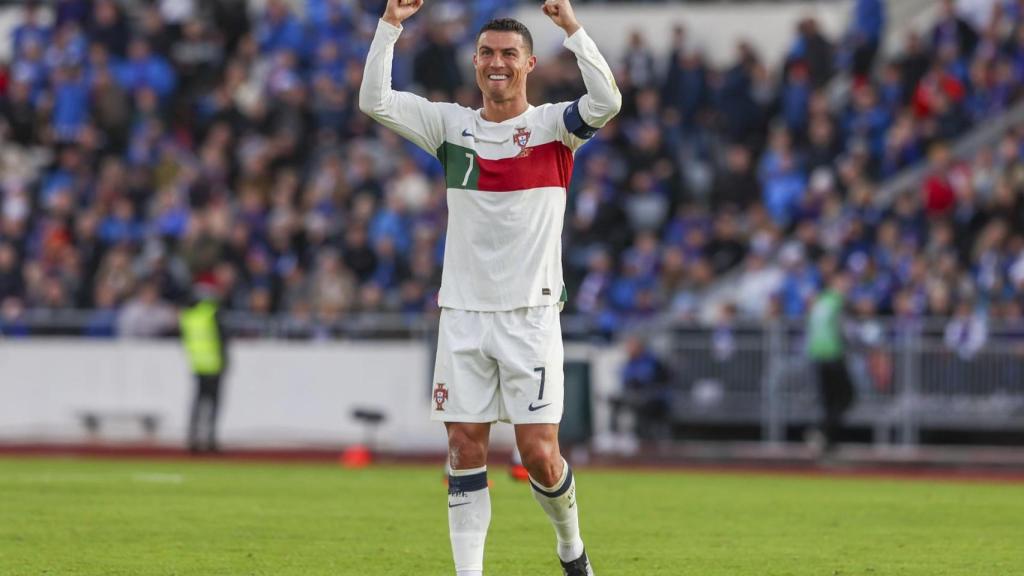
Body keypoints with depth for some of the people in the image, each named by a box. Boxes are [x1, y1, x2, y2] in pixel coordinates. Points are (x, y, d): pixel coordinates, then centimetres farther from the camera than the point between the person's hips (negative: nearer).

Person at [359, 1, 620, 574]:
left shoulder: (553, 126, 0)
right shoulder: (452, 125, 8)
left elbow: (607, 102, -20)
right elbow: (374, 101, -1)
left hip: (531, 315, -3)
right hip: (463, 313, 3)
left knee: (540, 455, -5)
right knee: (465, 450, -1)